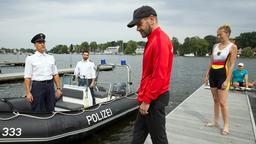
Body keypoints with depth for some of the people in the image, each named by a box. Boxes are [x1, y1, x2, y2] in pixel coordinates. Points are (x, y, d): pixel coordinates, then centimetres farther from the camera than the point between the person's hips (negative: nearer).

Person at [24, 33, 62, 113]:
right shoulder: (30, 59, -2)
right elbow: (27, 77, -6)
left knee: (50, 110, 13)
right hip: (37, 86, -4)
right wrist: (28, 93, -13)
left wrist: (58, 88, 3)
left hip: (50, 85, 4)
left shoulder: (51, 58, 10)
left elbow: (55, 74, 9)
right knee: (37, 111, 5)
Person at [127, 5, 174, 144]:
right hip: (149, 98, 10)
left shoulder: (160, 40, -18)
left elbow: (159, 76, -24)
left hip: (154, 100, -10)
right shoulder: (153, 40, 13)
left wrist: (147, 100, -18)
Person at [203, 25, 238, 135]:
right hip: (213, 74, 6)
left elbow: (232, 65, -10)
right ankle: (215, 121, 25)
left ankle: (226, 126, 10)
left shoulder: (232, 47, -6)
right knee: (215, 100, 14)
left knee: (222, 102, -4)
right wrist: (207, 75, 10)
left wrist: (227, 80, -16)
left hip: (222, 74, -6)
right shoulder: (215, 46, 10)